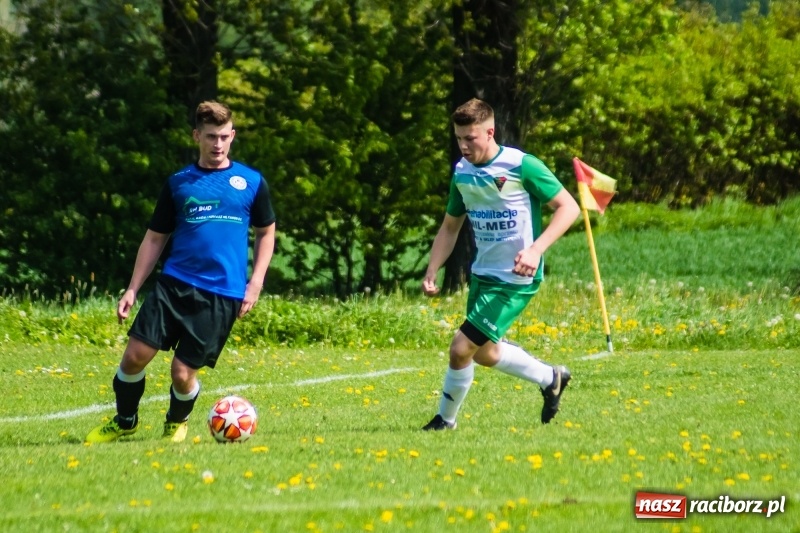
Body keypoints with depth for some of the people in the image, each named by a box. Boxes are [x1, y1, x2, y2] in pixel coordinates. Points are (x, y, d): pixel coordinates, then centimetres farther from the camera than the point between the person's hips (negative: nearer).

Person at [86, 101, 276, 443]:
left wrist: (255, 283, 3)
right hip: (174, 284, 2)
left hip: (222, 295, -2)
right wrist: (132, 289, 6)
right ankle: (124, 421, 17)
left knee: (182, 372, -5)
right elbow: (155, 238, 12)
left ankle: (177, 423, 28)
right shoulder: (179, 183, 8)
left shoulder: (252, 182, 5)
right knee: (135, 354, -9)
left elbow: (266, 233, 15)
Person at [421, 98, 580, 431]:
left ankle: (445, 419, 11)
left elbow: (569, 208, -15)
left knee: (461, 348, -12)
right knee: (484, 353, 21)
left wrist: (536, 250, -27)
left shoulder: (521, 166, -17)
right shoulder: (462, 172, 3)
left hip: (515, 279, -8)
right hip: (482, 275, 8)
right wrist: (431, 273, 3)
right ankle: (550, 379, 43)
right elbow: (450, 226, 15)